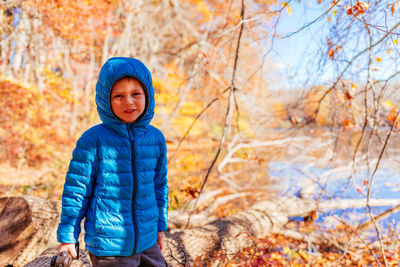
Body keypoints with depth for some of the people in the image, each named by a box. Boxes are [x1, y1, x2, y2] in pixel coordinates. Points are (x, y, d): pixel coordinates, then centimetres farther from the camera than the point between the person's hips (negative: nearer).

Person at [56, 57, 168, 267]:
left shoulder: (156, 139, 0)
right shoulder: (93, 141, -12)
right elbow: (76, 190, -6)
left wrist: (160, 225, 18)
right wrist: (67, 236, -2)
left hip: (147, 242, 5)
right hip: (108, 247, -4)